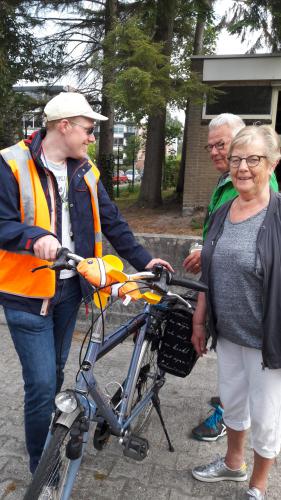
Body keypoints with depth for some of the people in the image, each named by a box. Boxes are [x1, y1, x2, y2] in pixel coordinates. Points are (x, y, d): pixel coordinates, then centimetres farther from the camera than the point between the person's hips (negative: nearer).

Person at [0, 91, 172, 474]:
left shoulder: (85, 171, 6)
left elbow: (111, 222, 10)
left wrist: (142, 259, 8)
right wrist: (35, 236, -34)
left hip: (69, 289, 5)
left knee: (55, 375, 18)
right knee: (42, 384, -2)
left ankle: (50, 446, 41)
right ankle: (42, 474, 20)